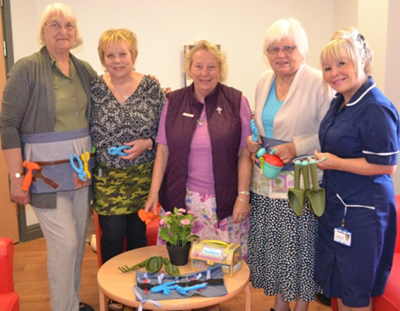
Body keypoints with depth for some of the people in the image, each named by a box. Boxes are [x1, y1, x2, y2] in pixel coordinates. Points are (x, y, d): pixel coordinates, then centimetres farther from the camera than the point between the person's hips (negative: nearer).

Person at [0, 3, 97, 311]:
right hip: (46, 173, -5)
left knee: (78, 240, 14)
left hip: (81, 170, 6)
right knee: (65, 242, -3)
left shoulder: (85, 69, 7)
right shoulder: (27, 69, -9)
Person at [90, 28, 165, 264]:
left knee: (139, 235, 12)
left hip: (143, 177, 0)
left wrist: (147, 143, -16)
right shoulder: (95, 89, -2)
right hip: (107, 179, 0)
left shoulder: (151, 87, -3)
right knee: (113, 236, 6)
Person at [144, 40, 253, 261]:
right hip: (181, 198, 2)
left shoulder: (236, 101, 0)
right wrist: (154, 192, 2)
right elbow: (163, 150, 7)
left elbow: (245, 154, -1)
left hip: (224, 200, -1)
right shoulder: (173, 101, 5)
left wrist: (243, 196, -5)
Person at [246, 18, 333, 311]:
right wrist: (252, 138, 2)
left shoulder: (318, 83, -11)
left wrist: (296, 147, -21)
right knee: (273, 244, 15)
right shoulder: (263, 81, 9)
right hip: (266, 182, 6)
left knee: (301, 246, 5)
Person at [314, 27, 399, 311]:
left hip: (363, 210, -9)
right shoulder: (340, 102, 8)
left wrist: (336, 163, -19)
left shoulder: (376, 108, -20)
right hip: (337, 203, 9)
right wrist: (322, 158, 8)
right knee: (337, 282, 21)